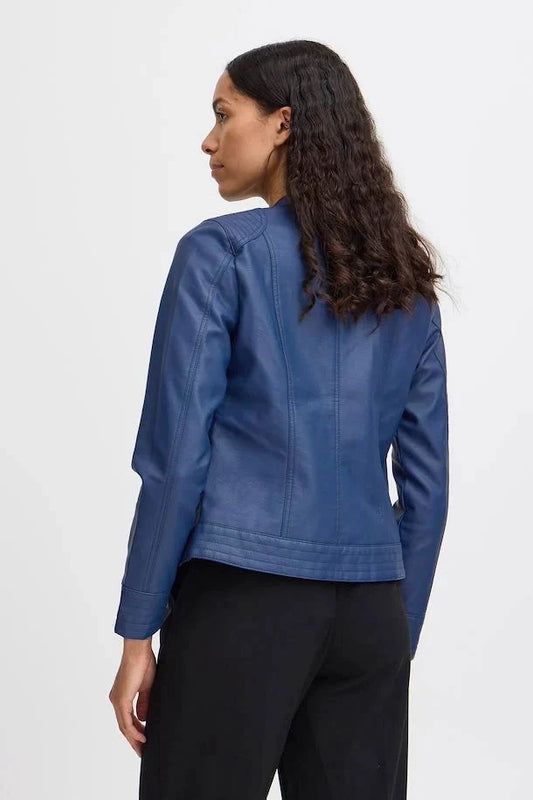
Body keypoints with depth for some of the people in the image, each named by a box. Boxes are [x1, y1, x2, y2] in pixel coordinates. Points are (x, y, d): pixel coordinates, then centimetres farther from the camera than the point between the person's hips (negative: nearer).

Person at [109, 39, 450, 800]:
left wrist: (137, 633, -3)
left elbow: (176, 457, -8)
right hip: (370, 611, 5)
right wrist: (401, 636, 17)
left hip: (240, 599, -5)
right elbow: (427, 480, 11)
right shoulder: (405, 279, 11)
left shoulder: (220, 253, -4)